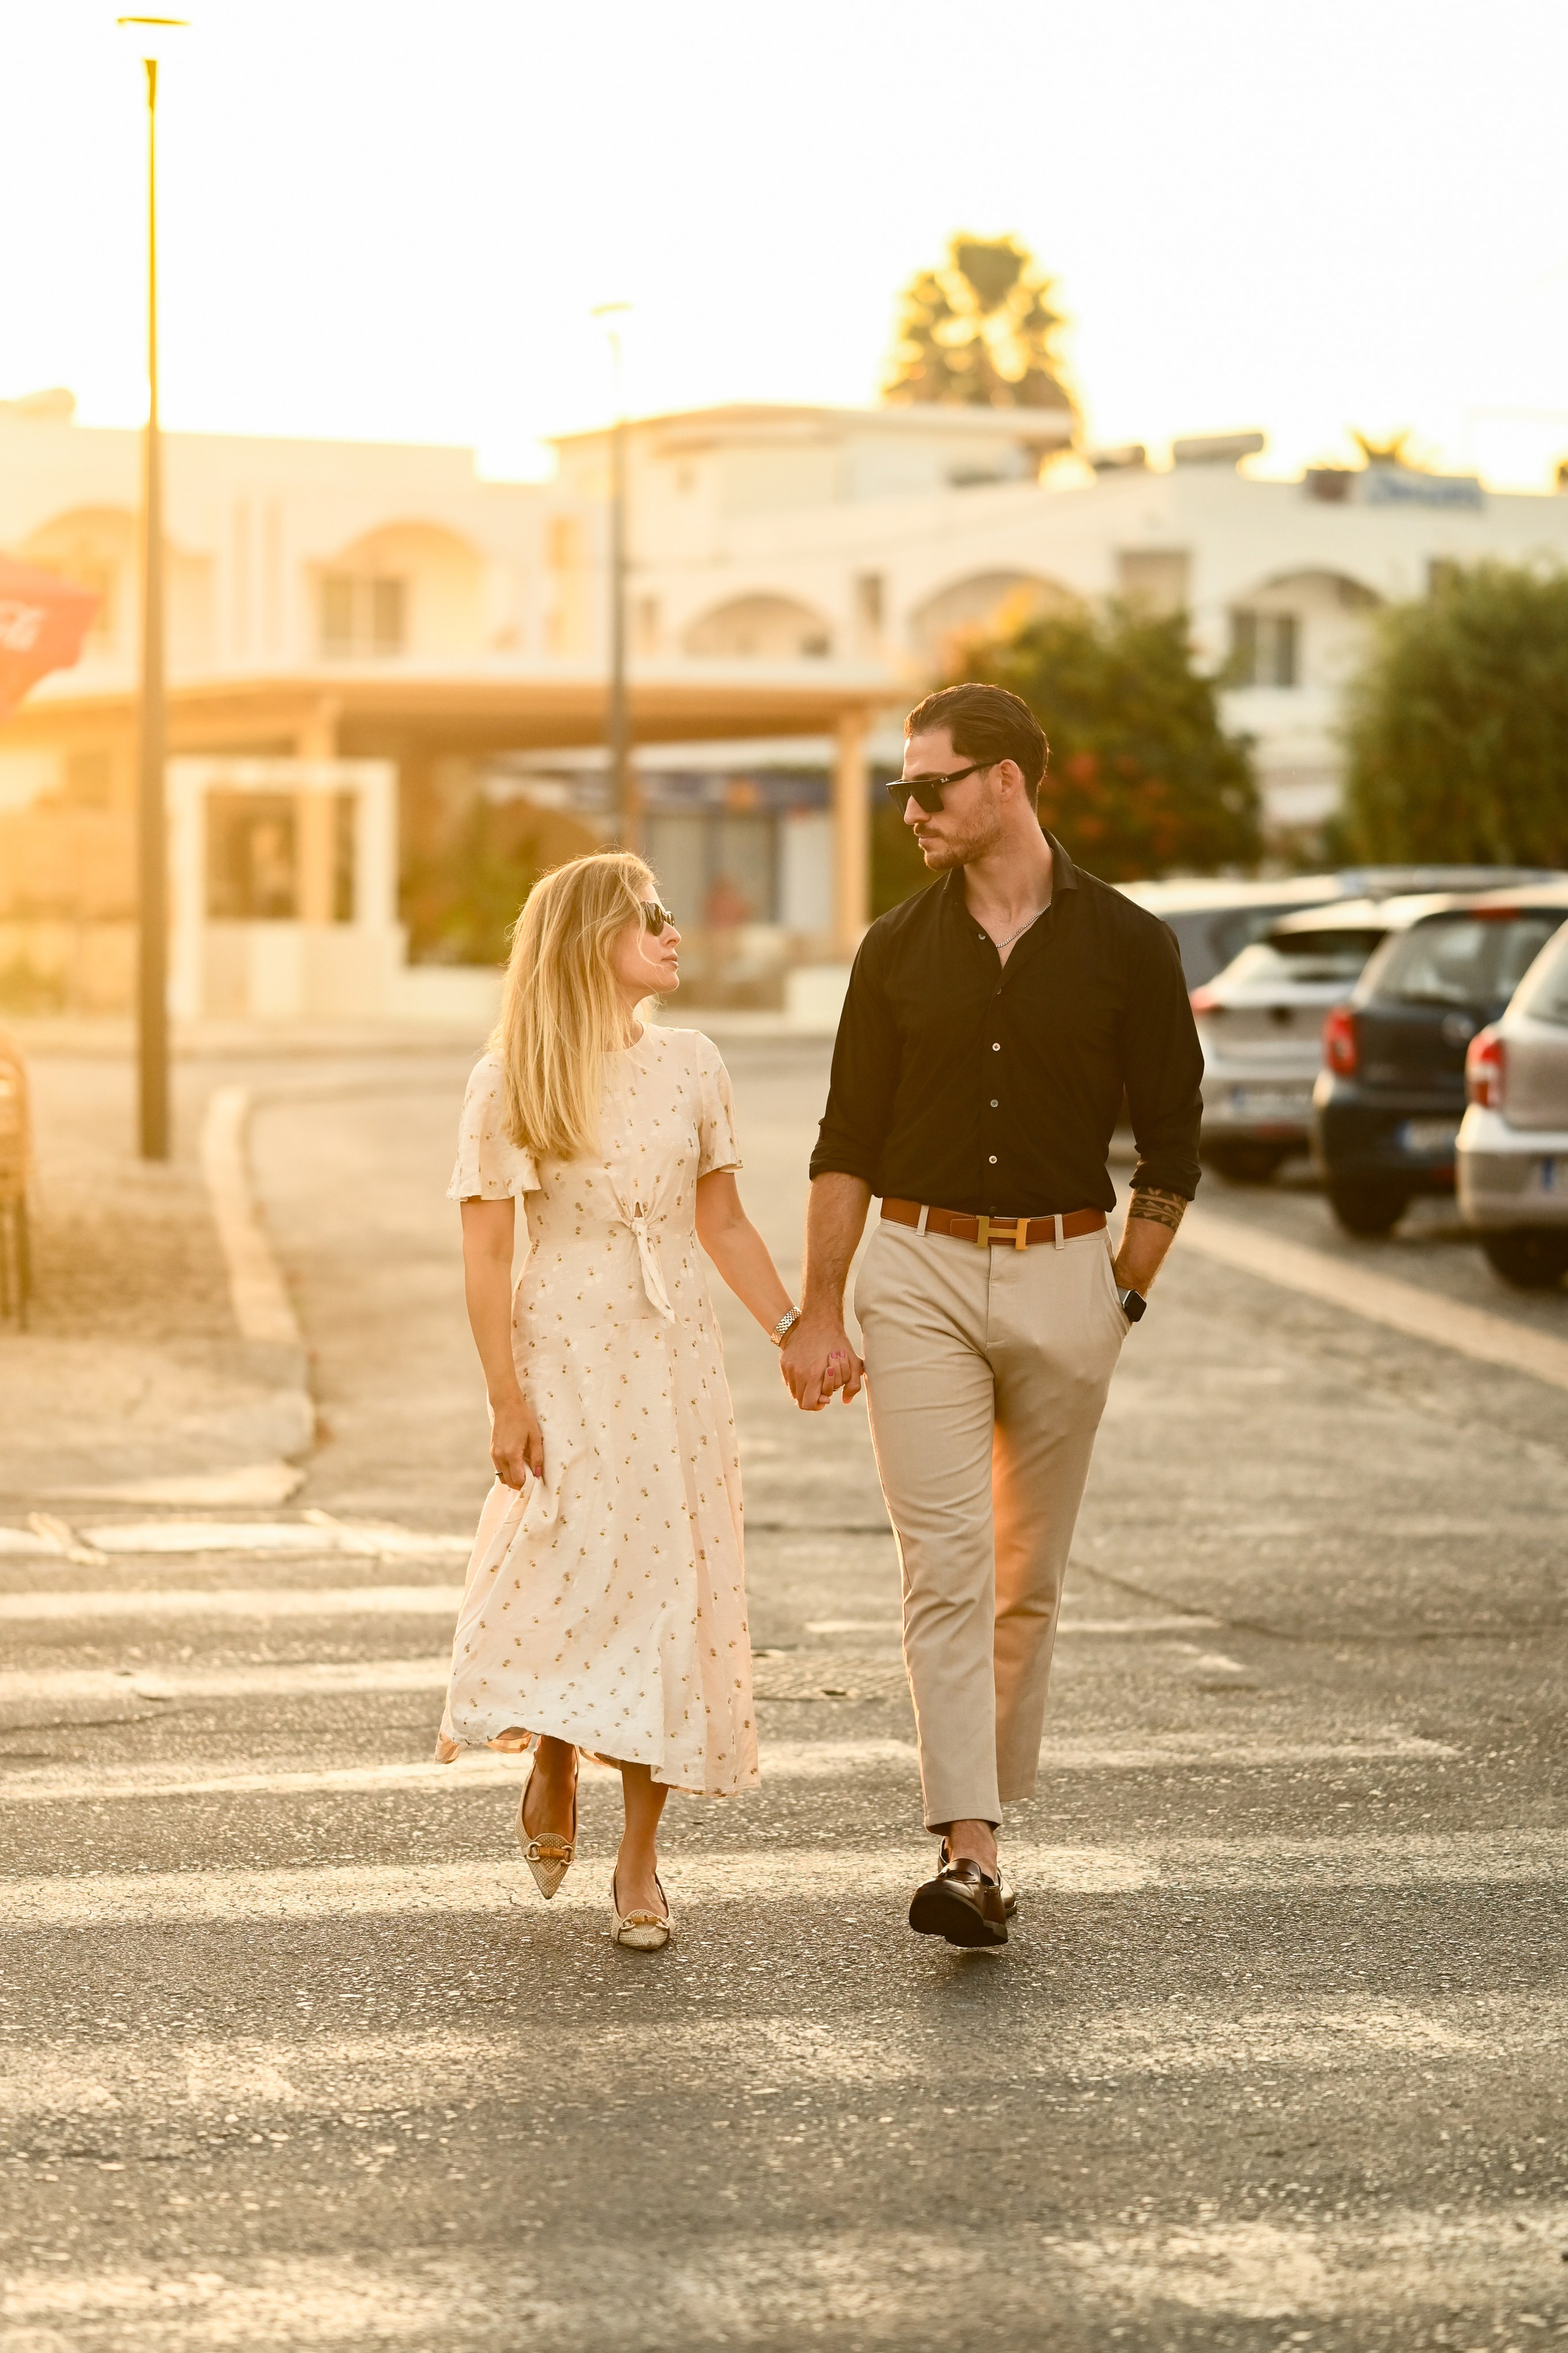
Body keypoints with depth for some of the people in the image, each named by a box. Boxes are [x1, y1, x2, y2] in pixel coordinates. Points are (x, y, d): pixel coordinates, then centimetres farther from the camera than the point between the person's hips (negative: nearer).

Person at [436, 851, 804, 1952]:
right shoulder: (511, 1083, -5)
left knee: (673, 1589, 1)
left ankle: (640, 1859, 9)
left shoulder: (688, 1064, 6)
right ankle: (554, 1761, 21)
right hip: (565, 1354, -3)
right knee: (574, 1568, -12)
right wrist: (507, 1400, -10)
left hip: (676, 1357, 3)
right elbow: (487, 1253, -5)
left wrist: (795, 1332, 8)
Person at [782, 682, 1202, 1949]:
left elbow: (1173, 1143, 4)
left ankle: (993, 1818, 20)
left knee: (1028, 1577, 8)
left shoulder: (1126, 945, -1)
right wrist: (819, 1312, 3)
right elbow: (848, 1142, 7)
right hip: (920, 1273, 0)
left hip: (1066, 1272, 0)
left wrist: (1125, 1297, 2)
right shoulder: (899, 951, 4)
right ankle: (968, 1853, -15)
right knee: (946, 1562, -10)